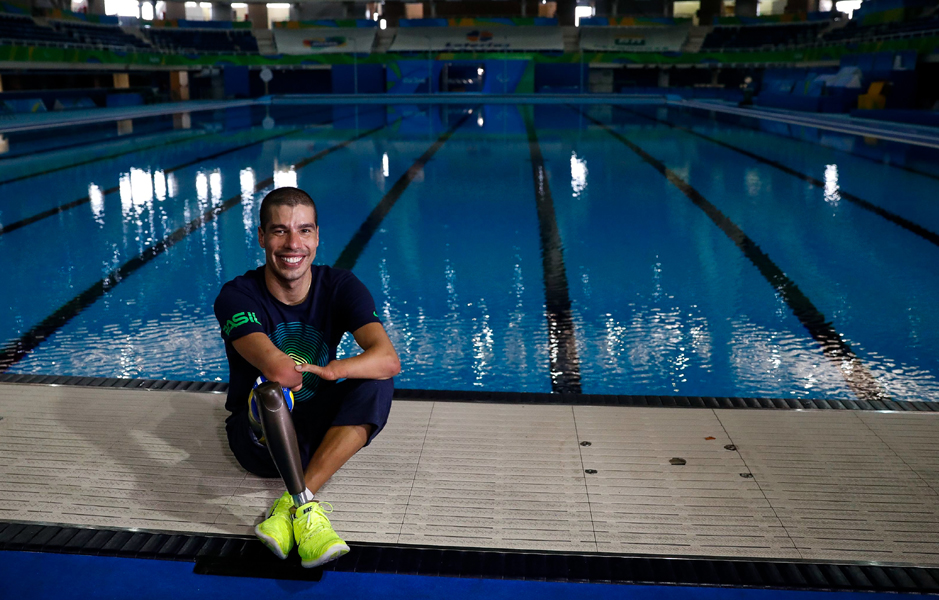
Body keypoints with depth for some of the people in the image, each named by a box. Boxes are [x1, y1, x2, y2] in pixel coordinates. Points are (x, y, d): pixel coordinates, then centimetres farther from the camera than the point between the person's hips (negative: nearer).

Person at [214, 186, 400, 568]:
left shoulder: (340, 287, -9)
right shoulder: (237, 296, -17)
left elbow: (388, 360, -25)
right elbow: (276, 368, -36)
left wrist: (329, 370, -40)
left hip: (317, 431, 3)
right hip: (261, 435, -3)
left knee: (377, 383, -26)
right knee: (270, 393, -36)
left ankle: (290, 506, -31)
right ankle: (306, 508, -28)